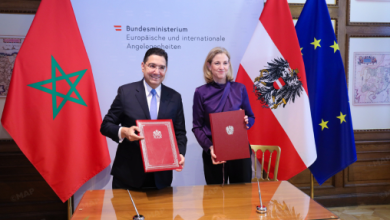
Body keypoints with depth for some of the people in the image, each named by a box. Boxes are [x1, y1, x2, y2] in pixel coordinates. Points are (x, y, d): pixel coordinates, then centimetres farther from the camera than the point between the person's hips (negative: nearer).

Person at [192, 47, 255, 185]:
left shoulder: (239, 89, 4)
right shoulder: (201, 93, -1)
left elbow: (251, 117, 12)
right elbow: (197, 127, 0)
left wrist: (247, 122, -11)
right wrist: (209, 147, -15)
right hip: (213, 153, -1)